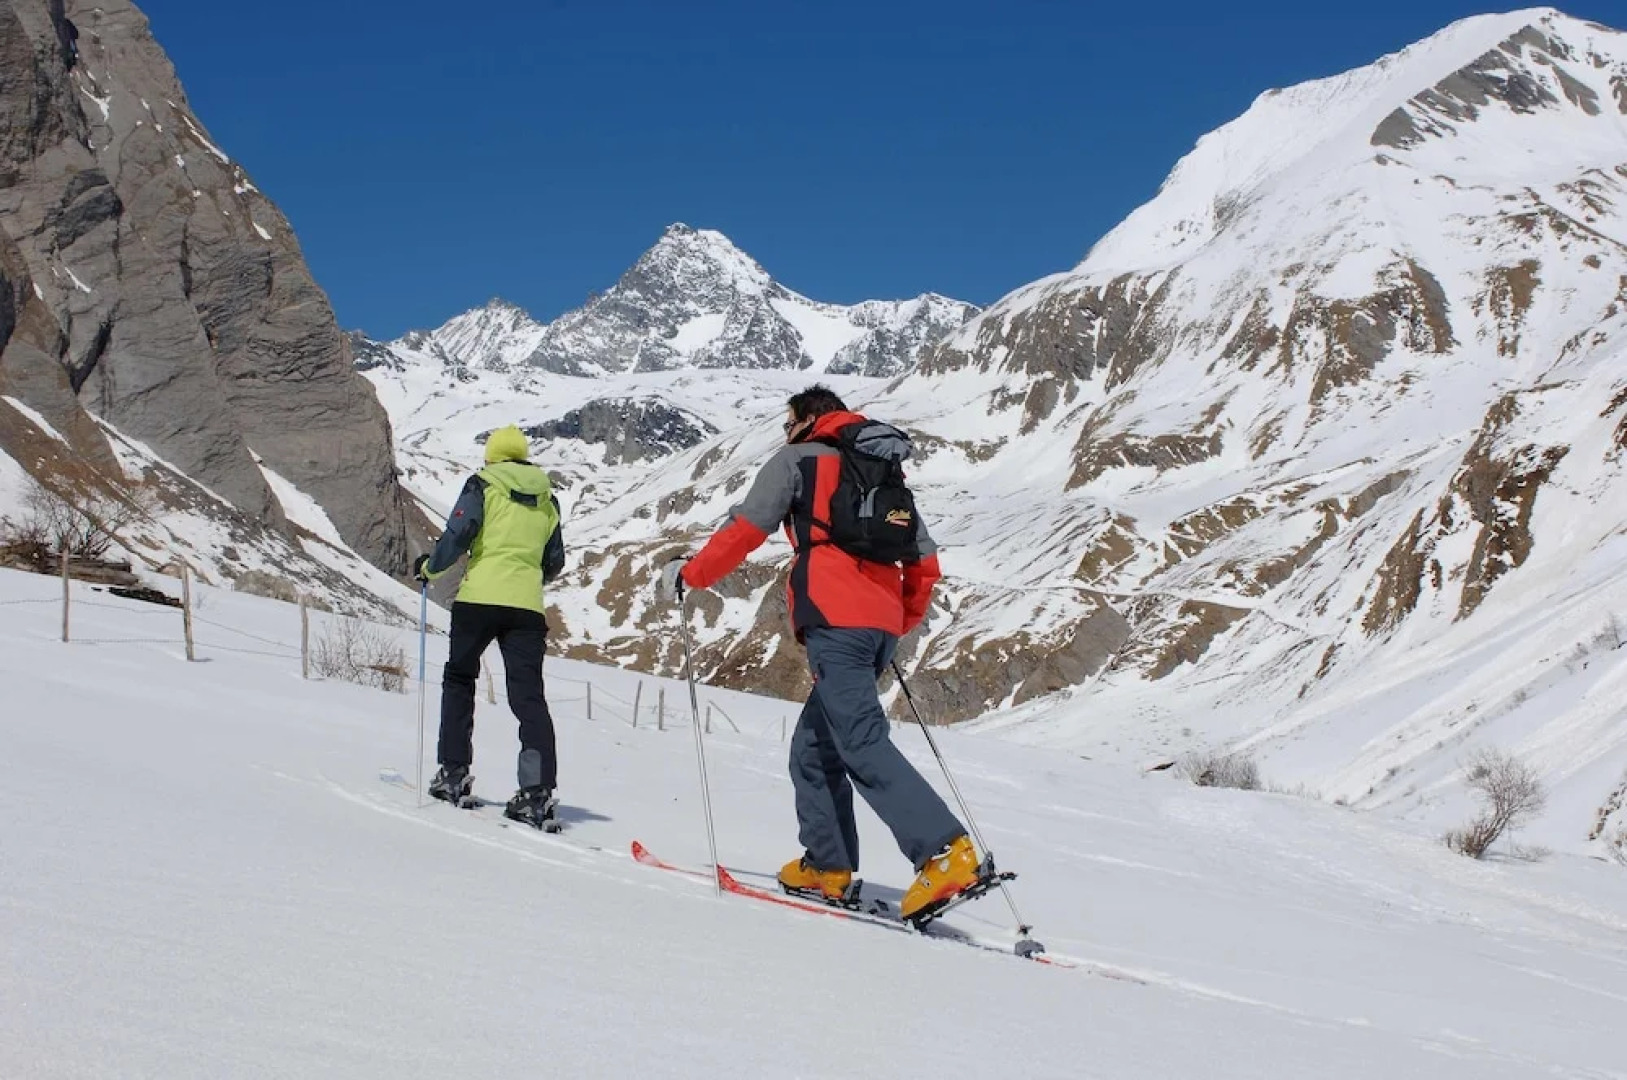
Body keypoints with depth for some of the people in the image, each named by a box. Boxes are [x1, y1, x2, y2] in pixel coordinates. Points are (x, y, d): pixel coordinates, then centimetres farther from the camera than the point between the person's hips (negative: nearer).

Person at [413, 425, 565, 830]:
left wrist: (429, 568, 10)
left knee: (459, 679, 16)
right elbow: (554, 563, 19)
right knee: (529, 694, 0)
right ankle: (537, 792, -13)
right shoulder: (547, 499, 16)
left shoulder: (483, 485, 3)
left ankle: (454, 773, 12)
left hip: (480, 597, -3)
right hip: (527, 605, 3)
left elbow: (458, 536, -8)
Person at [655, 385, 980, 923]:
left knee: (862, 744, -15)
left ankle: (946, 852, -28)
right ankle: (828, 865, 13)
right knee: (815, 746, 16)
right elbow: (924, 563, 22)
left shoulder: (796, 461, 10)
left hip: (835, 620, -7)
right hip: (880, 625, 7)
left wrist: (688, 576, 12)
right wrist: (900, 625, 33)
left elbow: (746, 528, 1)